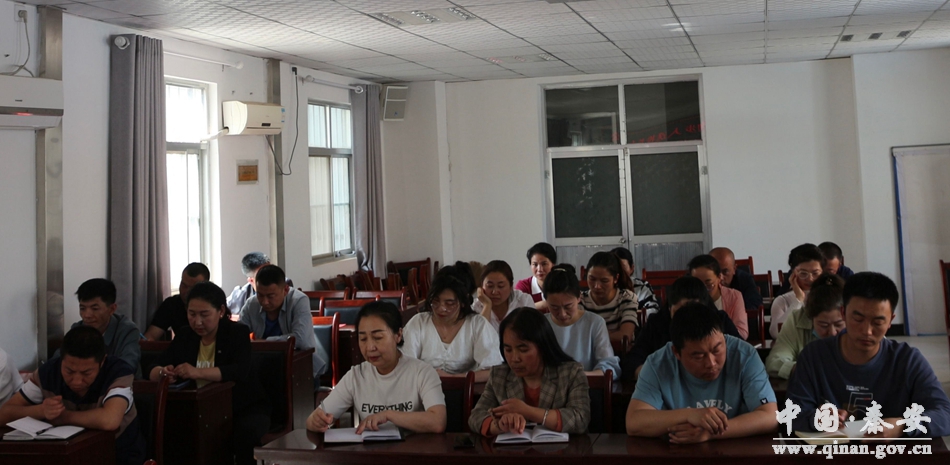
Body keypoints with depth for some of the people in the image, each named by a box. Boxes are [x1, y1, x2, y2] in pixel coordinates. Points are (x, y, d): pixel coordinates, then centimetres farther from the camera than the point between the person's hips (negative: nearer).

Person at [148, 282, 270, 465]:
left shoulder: (237, 332, -7)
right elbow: (153, 370, 3)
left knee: (247, 433, -36)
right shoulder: (185, 335, 7)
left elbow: (240, 371, -24)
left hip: (245, 408, -4)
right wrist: (163, 373, -23)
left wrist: (198, 372, -37)